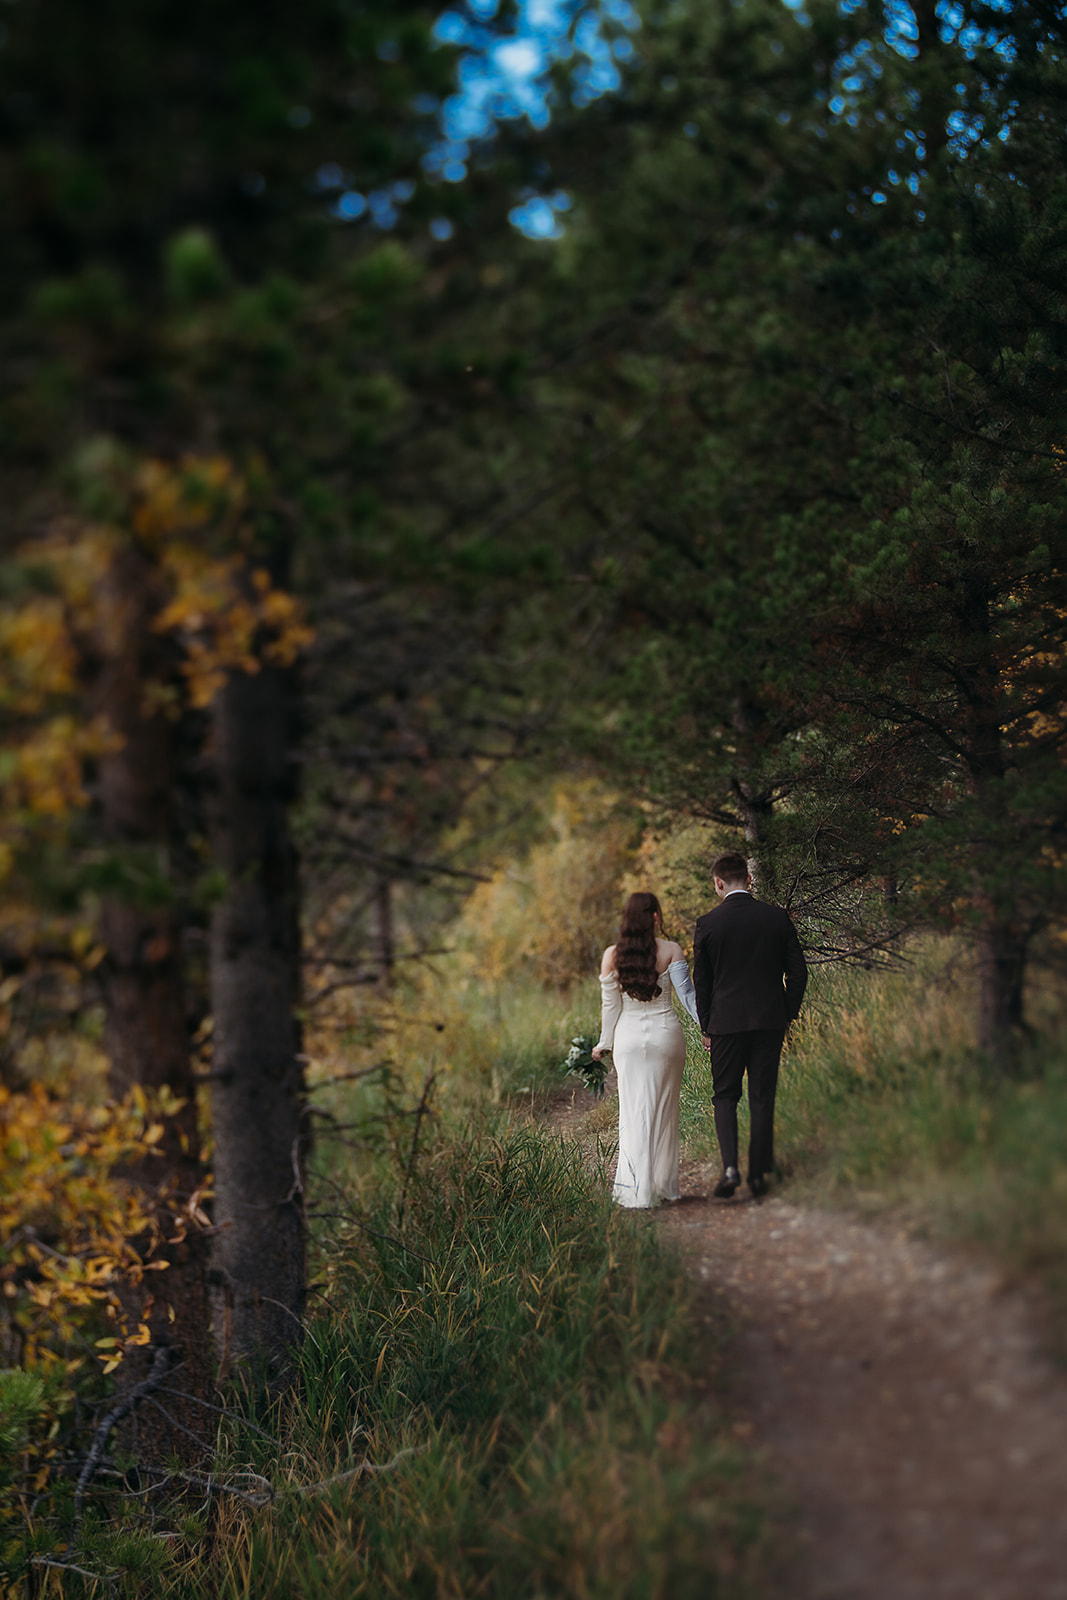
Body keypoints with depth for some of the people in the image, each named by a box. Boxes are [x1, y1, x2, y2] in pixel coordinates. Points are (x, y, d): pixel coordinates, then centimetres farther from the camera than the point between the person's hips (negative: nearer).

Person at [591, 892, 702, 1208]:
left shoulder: (612, 955, -2)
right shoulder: (671, 951, -5)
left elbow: (610, 1005, 2)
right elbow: (687, 994, -7)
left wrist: (604, 1043, 13)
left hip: (630, 1039, 1)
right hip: (666, 1036, 0)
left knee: (634, 1113, 4)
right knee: (664, 1111, 11)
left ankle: (637, 1190, 0)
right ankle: (664, 1185, 16)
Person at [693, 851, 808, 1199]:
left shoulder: (707, 924, -5)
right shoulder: (777, 918, -1)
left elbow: (702, 982, 2)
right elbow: (797, 971, 2)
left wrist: (706, 1027, 11)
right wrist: (788, 1014, 12)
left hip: (726, 1022, -1)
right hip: (770, 1021, 1)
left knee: (725, 1096, 11)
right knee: (762, 1099, 8)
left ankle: (730, 1167, -5)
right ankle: (758, 1174, 10)